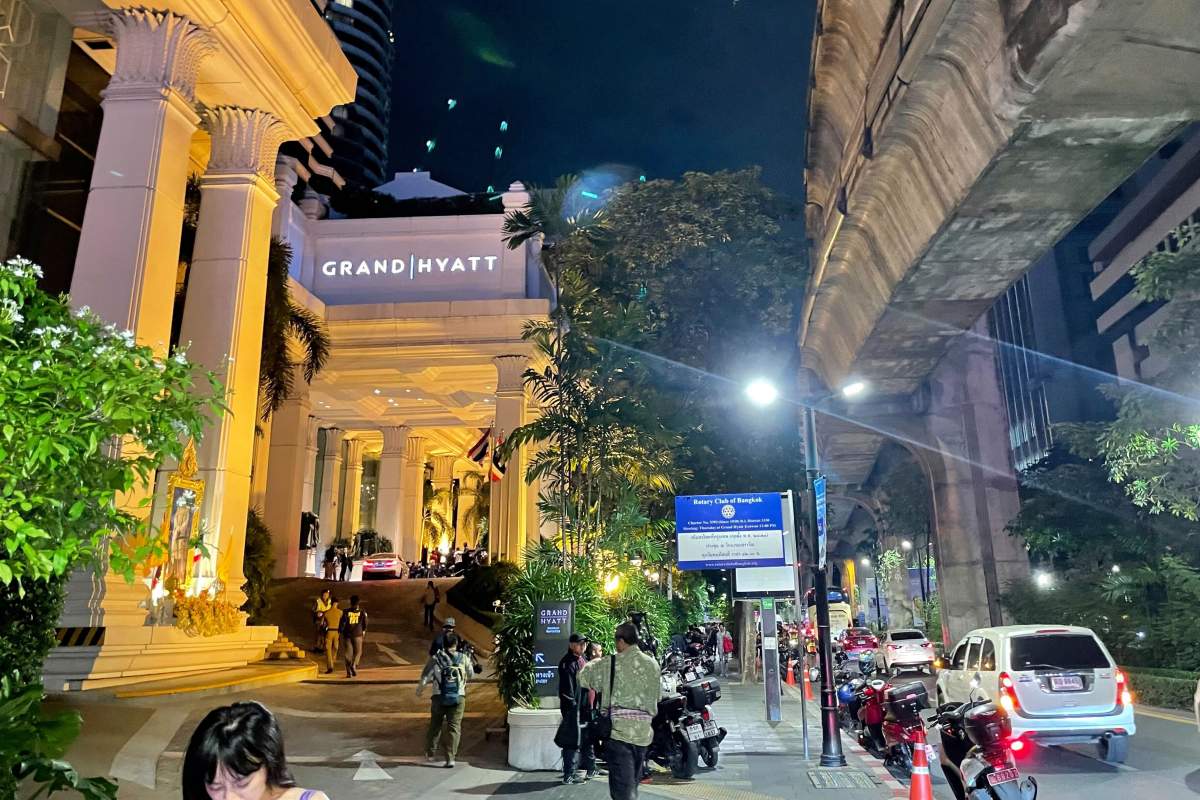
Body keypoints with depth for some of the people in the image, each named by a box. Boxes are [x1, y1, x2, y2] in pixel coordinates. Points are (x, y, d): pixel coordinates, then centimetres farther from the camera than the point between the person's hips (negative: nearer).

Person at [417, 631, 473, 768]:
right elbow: (470, 673, 15)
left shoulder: (435, 658, -2)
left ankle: (430, 752, 31)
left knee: (435, 725, 18)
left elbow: (425, 677, -2)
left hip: (439, 697, 0)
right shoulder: (463, 658, 1)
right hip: (459, 698, 0)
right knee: (454, 727, 4)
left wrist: (419, 690, 14)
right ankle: (450, 758, -2)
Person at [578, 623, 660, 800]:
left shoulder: (610, 664, -8)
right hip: (643, 733, 5)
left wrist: (593, 664, 22)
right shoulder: (653, 664, 4)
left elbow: (583, 677, 3)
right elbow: (656, 696, 13)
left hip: (618, 731, -4)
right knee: (633, 783, 20)